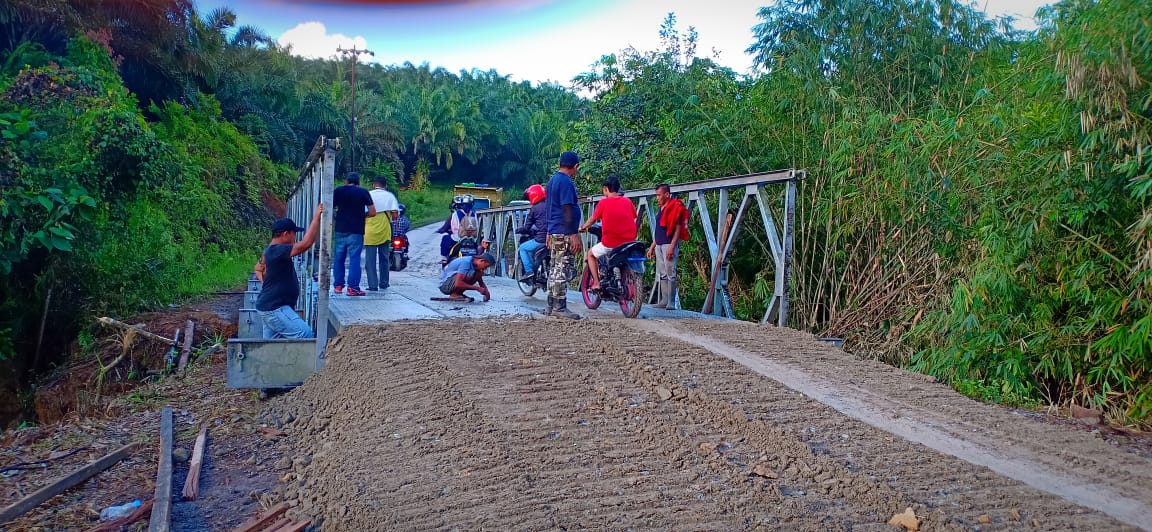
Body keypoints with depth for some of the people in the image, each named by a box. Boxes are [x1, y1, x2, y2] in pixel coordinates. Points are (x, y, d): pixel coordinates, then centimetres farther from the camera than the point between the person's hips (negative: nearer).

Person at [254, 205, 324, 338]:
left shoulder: (272, 251, 13)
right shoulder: (277, 251, -20)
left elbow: (258, 268, 33)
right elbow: (306, 243, -31)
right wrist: (317, 216, -28)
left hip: (270, 307, 11)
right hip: (274, 309, -11)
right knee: (306, 335, -16)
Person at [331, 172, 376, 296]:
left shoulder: (338, 191, 7)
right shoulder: (363, 192, 1)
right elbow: (372, 212, -2)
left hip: (340, 230, 3)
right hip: (356, 231, -3)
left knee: (339, 258, 12)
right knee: (354, 259, -4)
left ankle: (338, 285, 15)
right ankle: (352, 287, -8)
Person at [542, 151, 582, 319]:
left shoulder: (552, 180, 16)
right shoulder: (566, 182, -13)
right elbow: (567, 209, -19)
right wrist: (574, 234, -19)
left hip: (553, 232, 10)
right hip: (564, 233, -10)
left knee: (554, 270, 12)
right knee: (561, 270, -7)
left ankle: (551, 306, 16)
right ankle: (560, 308, -5)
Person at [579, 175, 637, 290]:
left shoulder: (603, 202, -3)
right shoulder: (628, 201, 4)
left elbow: (592, 220, 6)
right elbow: (634, 218, 15)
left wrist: (582, 228, 25)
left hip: (610, 244, -3)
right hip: (628, 242, 3)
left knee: (590, 255, 21)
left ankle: (596, 282, 10)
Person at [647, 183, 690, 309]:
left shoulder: (675, 207, -7)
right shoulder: (661, 209, 19)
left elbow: (678, 229, -14)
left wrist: (672, 247, -21)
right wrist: (652, 247, 21)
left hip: (669, 245, -9)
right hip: (659, 245, 9)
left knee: (670, 274, -8)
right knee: (662, 274, 9)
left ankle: (671, 302, -7)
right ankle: (664, 301, 14)